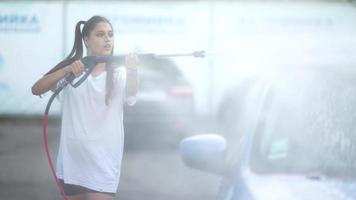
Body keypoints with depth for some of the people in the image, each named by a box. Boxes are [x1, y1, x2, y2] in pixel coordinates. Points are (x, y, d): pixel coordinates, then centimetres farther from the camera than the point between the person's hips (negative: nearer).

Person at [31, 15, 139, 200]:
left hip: (103, 160, -2)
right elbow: (36, 89, -8)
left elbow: (131, 94, -21)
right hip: (72, 159, 2)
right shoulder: (71, 69, 5)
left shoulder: (118, 74, 2)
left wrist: (132, 70, -44)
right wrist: (67, 70, -23)